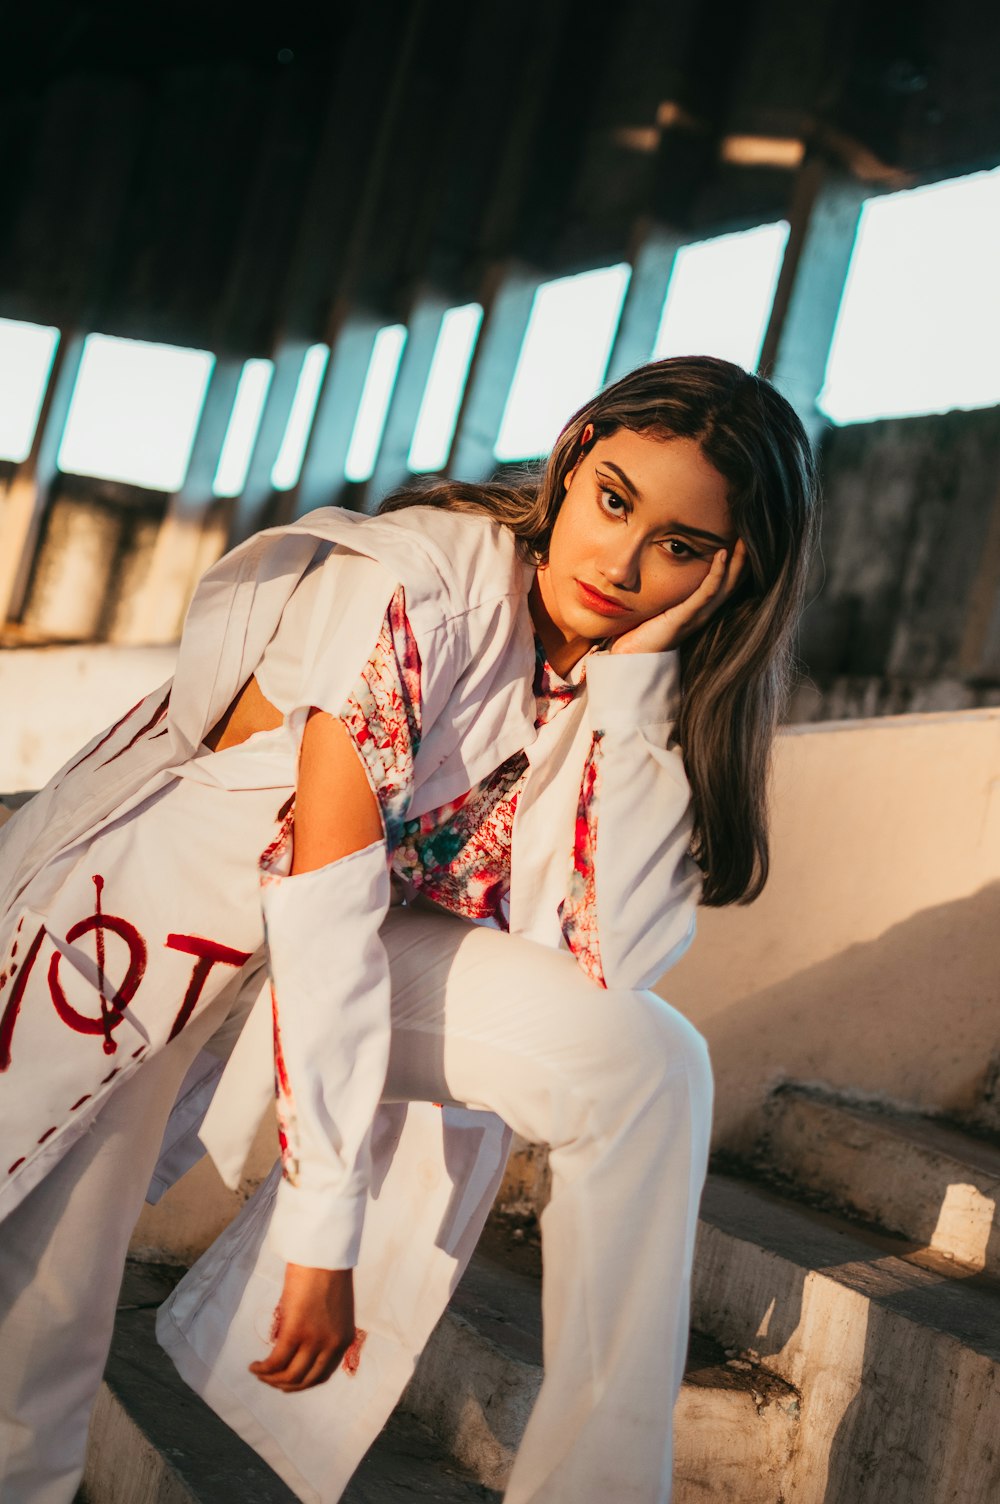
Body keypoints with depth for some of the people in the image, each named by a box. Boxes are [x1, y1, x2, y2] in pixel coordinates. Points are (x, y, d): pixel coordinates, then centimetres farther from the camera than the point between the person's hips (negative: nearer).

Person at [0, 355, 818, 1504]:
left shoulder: (647, 694, -7)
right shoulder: (413, 587, -24)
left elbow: (593, 964, -21)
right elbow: (323, 903, -27)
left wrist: (635, 669, -26)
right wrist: (323, 1230, -27)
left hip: (383, 946, 5)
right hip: (159, 918, -5)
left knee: (649, 1064, -17)